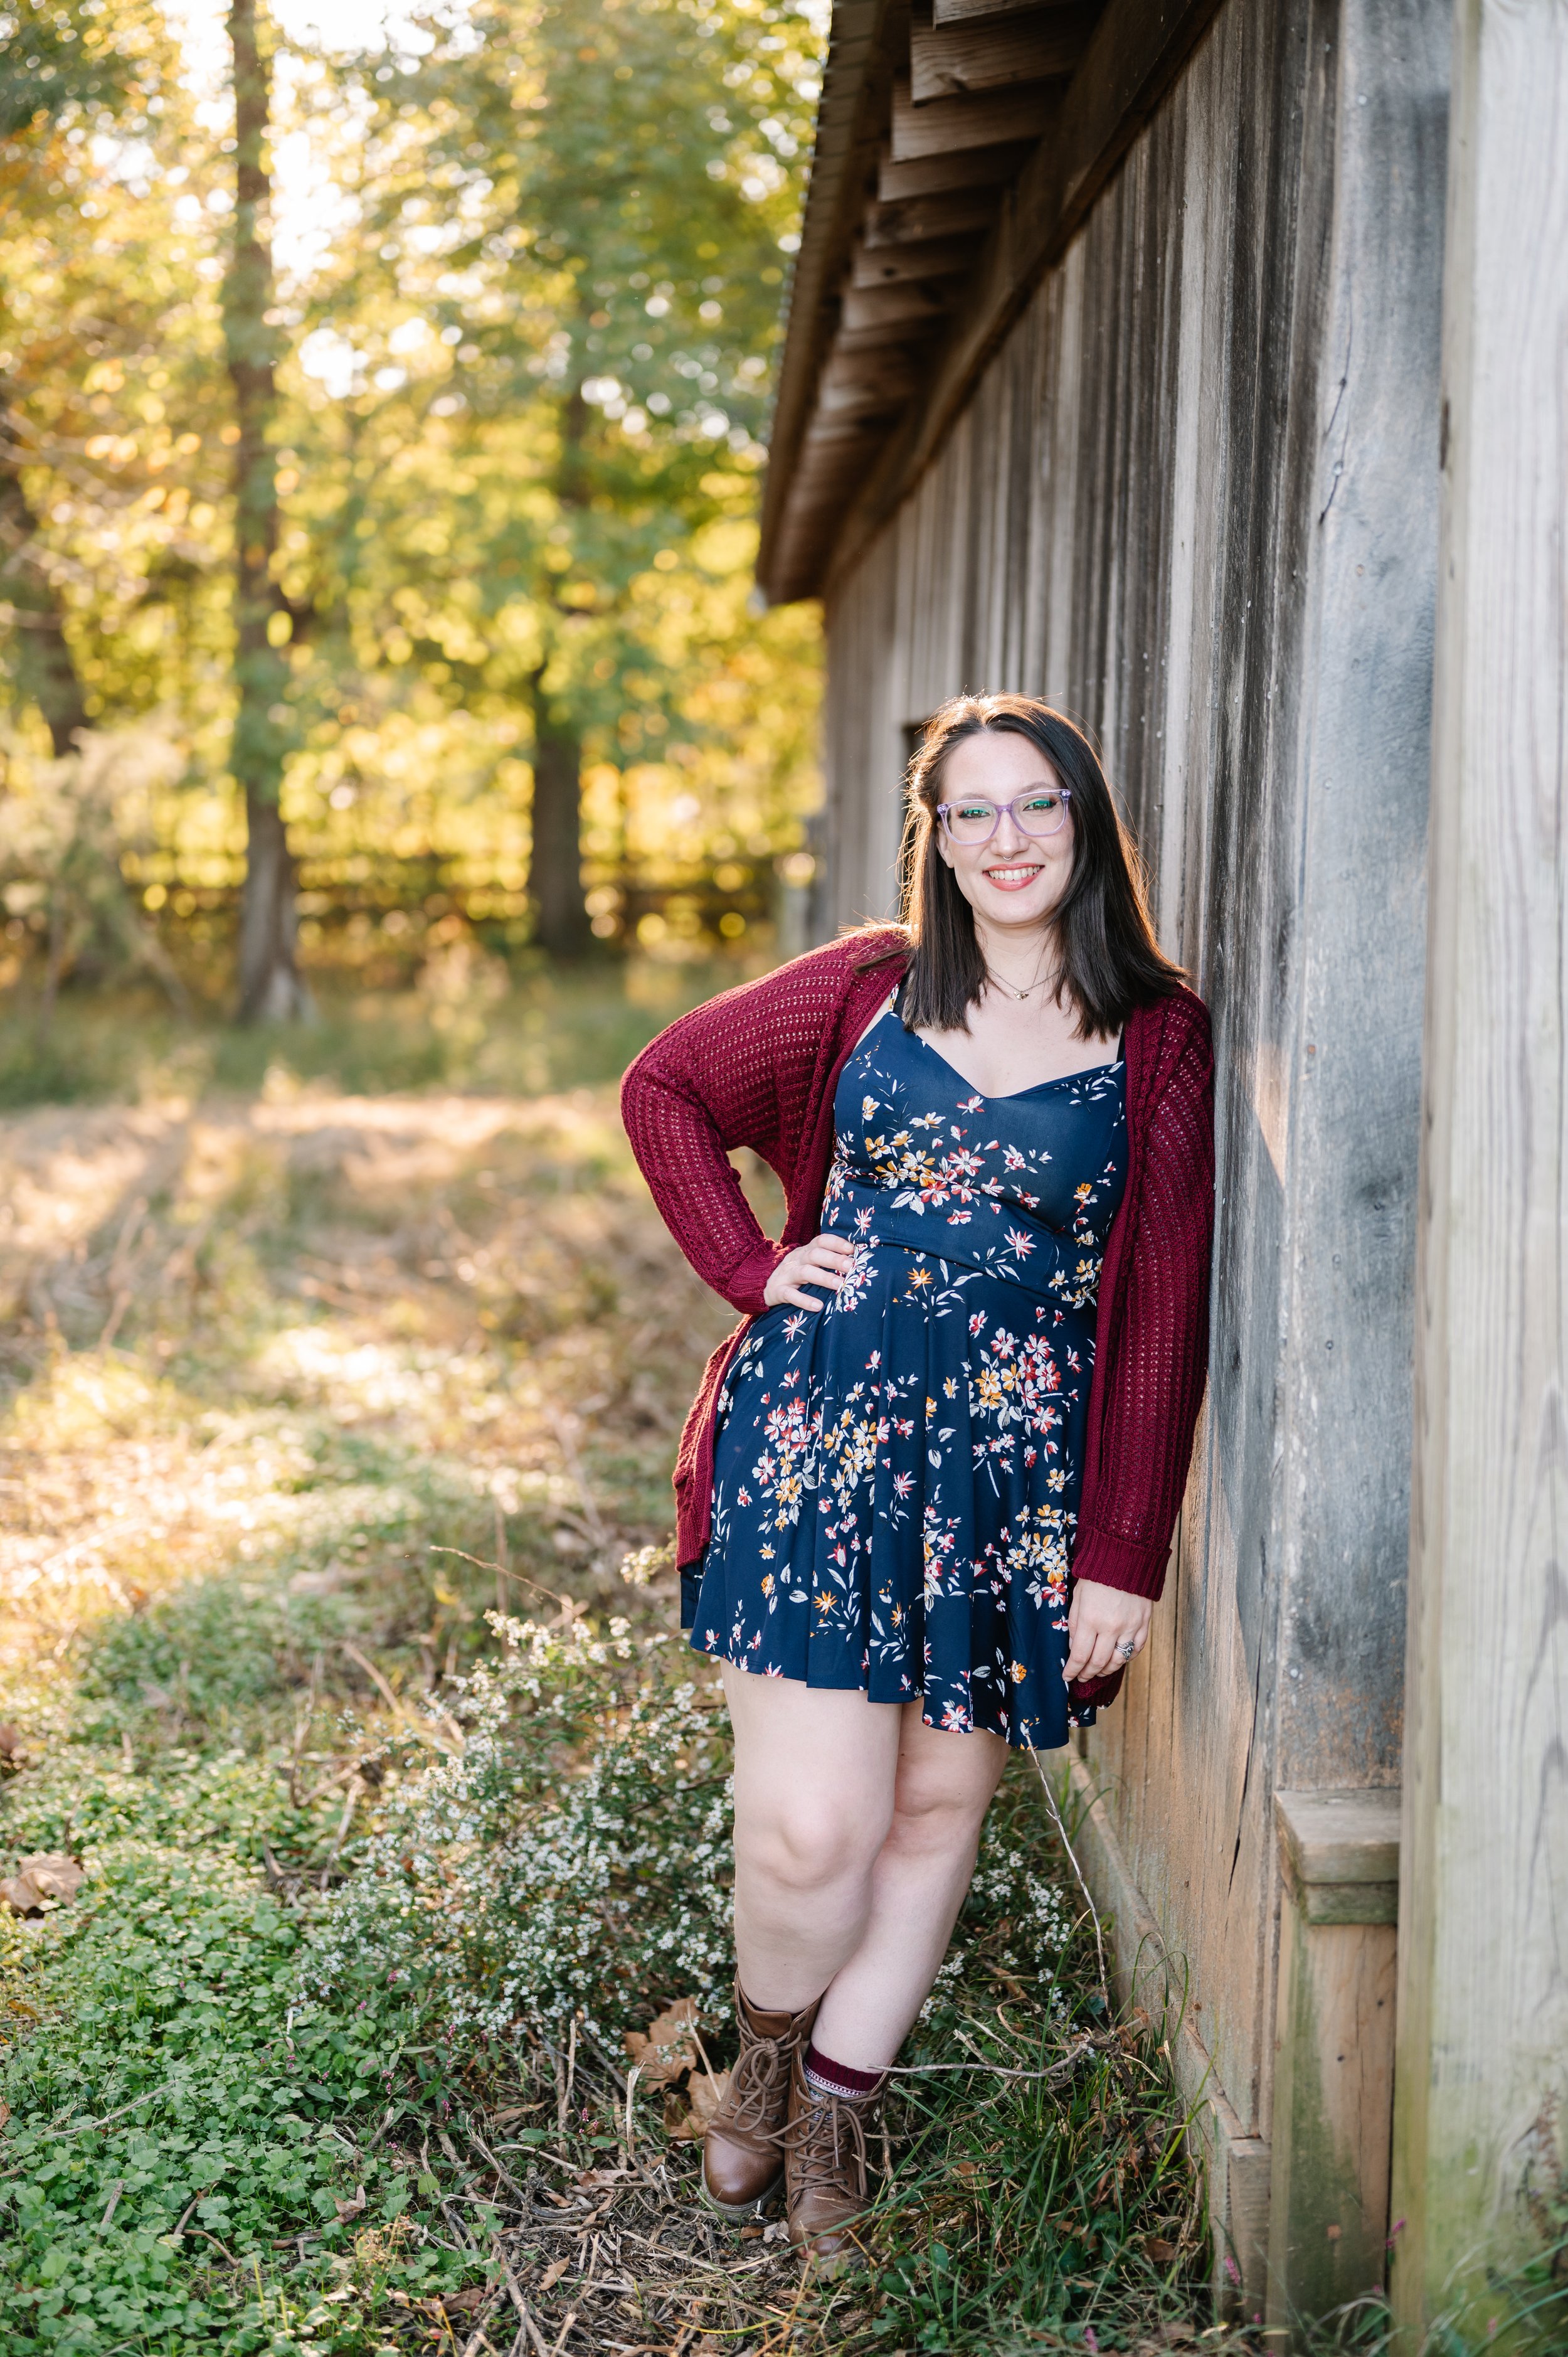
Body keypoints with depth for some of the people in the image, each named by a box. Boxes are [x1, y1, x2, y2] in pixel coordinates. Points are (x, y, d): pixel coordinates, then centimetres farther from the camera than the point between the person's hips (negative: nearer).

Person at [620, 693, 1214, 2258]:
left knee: (939, 1810, 10)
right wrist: (751, 1268, 2)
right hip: (819, 1431, 0)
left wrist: (1123, 1557, -4)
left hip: (1014, 1474, 1)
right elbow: (663, 1088, 15)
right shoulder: (868, 987, 5)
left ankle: (835, 2114, 30)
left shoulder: (1159, 1044, 1)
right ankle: (767, 2051, 26)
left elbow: (1162, 1318, -1)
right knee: (807, 1828, -5)